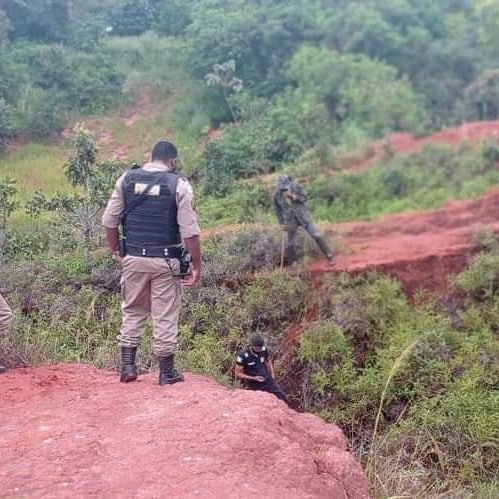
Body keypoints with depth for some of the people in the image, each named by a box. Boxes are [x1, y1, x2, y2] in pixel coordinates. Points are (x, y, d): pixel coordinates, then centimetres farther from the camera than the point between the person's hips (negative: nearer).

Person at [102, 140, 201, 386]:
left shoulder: (126, 179, 3)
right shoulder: (179, 185, -6)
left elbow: (109, 221, 4)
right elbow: (190, 232, -10)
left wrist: (116, 252, 16)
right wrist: (197, 266, -3)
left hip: (133, 258, 3)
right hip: (165, 261, -3)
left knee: (133, 311, 18)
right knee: (165, 315, 7)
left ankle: (128, 366, 18)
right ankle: (167, 371, 16)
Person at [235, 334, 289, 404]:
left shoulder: (263, 350, -9)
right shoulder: (243, 356, -22)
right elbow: (238, 374, -14)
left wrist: (272, 375, 4)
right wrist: (254, 378, -21)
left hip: (269, 381, 4)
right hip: (255, 386, -4)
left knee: (284, 400, 2)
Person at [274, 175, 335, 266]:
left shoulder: (296, 186, -12)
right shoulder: (277, 194, -9)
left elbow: (304, 197, -8)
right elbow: (278, 209, 3)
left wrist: (293, 196, -24)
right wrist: (282, 223, 2)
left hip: (303, 216, -1)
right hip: (291, 220, 1)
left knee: (317, 235, -5)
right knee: (291, 243, 7)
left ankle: (329, 256, 6)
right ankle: (293, 264, 24)